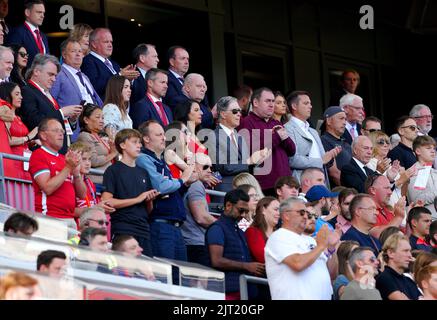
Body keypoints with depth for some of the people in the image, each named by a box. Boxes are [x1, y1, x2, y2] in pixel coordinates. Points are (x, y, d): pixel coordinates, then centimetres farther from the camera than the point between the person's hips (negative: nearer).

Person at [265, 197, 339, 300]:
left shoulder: (309, 240, 14)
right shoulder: (278, 237, -6)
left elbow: (332, 272, 15)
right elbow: (298, 264, -22)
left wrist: (331, 248, 0)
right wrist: (321, 246, -12)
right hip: (297, 297, -7)